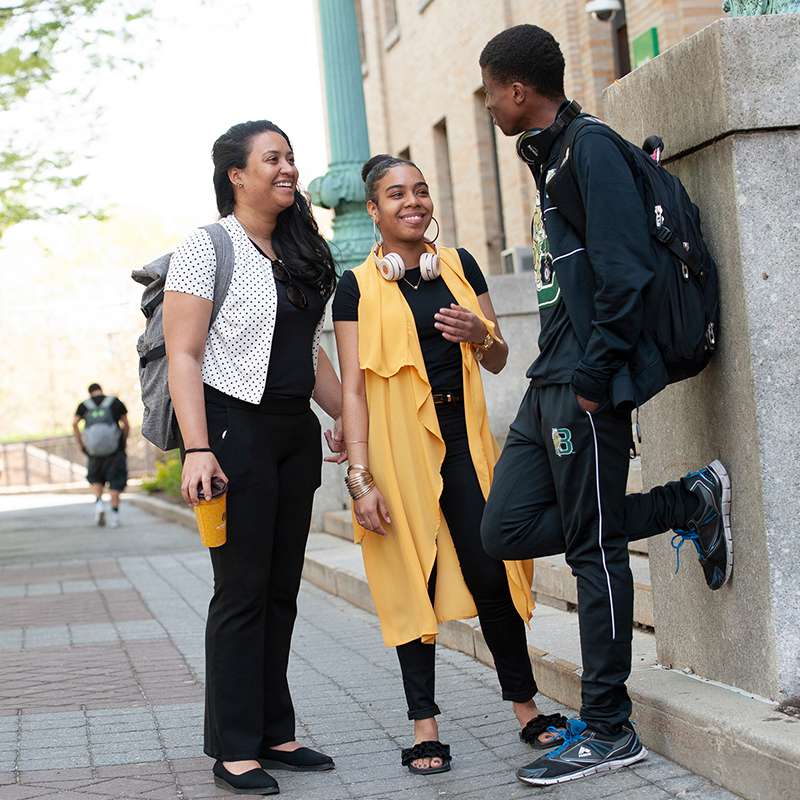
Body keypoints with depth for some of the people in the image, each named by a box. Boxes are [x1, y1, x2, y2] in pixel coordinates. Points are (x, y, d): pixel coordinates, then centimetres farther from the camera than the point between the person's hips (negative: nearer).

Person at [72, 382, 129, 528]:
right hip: (114, 448, -1)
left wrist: (80, 444, 0)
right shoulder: (115, 402, 5)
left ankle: (99, 503, -2)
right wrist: (123, 441, 12)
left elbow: (74, 423, -7)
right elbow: (126, 425, 0)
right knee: (115, 480, 7)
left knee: (96, 478, 22)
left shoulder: (84, 405, 7)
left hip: (94, 450, 1)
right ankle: (115, 514, -1)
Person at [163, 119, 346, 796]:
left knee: (282, 589, 9)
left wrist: (348, 417, 18)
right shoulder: (207, 247, -6)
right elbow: (183, 355, -12)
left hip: (296, 433, 7)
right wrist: (197, 449, -20)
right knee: (243, 590, -5)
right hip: (236, 430, -7)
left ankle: (275, 733, 17)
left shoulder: (301, 253, 15)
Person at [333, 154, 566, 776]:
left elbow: (498, 361, 16)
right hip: (397, 444, -2)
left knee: (489, 572, -3)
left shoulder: (460, 266, 10)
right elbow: (353, 388, -3)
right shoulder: (357, 287, 1)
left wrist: (481, 333, -7)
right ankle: (425, 727, 8)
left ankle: (527, 708, 10)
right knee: (414, 578, 1)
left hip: (463, 438, 2)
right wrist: (361, 478, -10)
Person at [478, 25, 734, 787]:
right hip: (549, 382, 10)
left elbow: (623, 272, -19)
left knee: (593, 548, -3)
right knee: (506, 528, 5)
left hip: (585, 385, -10)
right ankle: (689, 503, 12)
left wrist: (596, 374, -19)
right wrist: (556, 377, 15)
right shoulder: (548, 157, 19)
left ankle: (608, 730, 9)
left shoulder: (591, 149, -11)